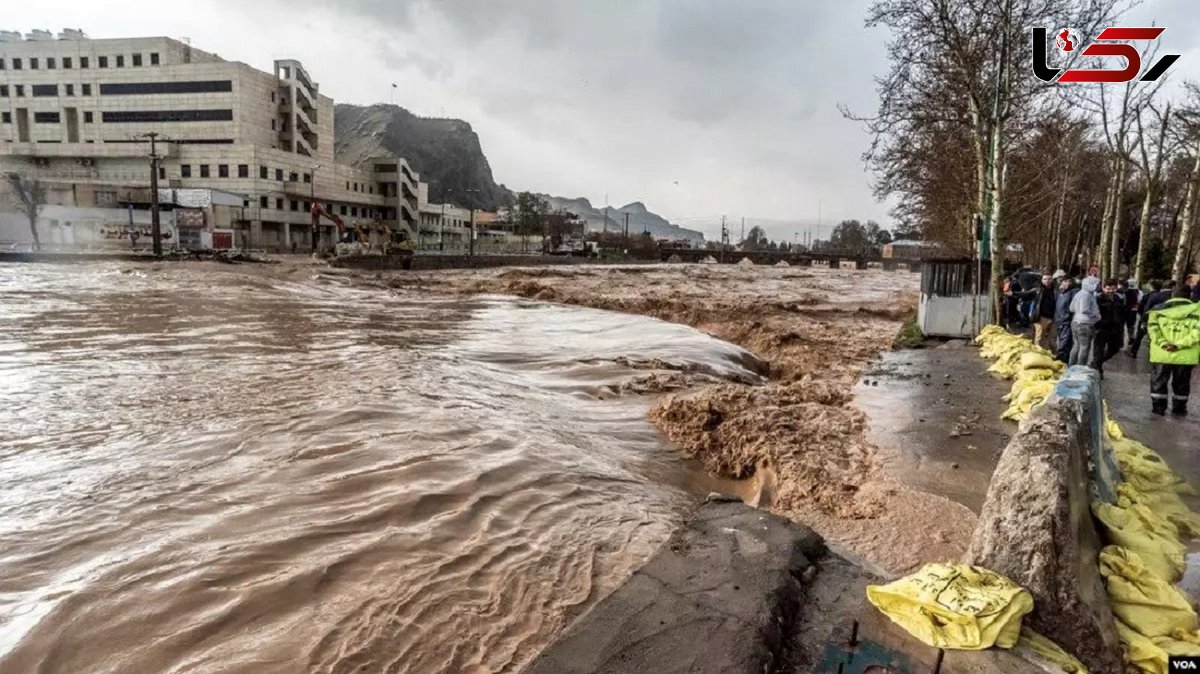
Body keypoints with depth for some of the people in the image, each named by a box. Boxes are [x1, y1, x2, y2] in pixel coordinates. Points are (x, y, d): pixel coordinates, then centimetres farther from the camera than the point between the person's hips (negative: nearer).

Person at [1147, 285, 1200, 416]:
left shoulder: (1159, 309, 3)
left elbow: (1152, 327, -11)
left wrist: (1162, 343, -14)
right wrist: (1180, 344, -17)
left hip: (1162, 354, 0)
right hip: (1185, 355, 0)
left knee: (1159, 381, 13)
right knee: (1181, 383, 16)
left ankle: (1158, 406, 15)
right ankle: (1179, 408, 24)